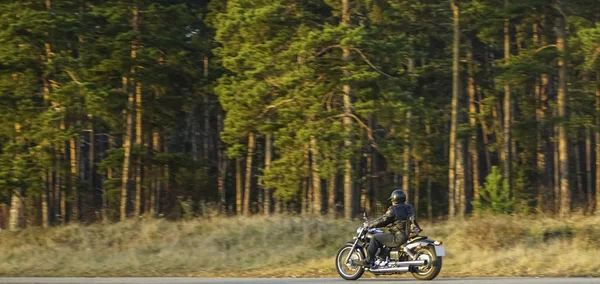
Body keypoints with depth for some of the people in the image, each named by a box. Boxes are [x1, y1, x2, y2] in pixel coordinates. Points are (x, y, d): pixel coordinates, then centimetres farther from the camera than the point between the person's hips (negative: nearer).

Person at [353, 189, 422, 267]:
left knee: (375, 238, -5)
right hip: (407, 236, 10)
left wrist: (368, 225, 0)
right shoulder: (409, 208, 11)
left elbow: (383, 220, -11)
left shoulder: (393, 210, -13)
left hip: (398, 238, -9)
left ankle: (368, 261, -7)